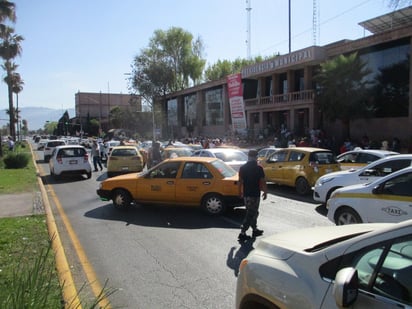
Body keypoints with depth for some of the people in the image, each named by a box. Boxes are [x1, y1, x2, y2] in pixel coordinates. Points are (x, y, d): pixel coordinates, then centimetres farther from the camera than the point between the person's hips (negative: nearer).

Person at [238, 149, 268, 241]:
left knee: (253, 212, 21)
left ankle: (255, 230, 31)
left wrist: (240, 192, 17)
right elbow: (262, 182, -9)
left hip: (246, 194, 6)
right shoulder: (259, 168, -11)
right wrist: (265, 192, 4)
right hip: (255, 194, -6)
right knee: (251, 214, -1)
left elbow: (240, 181, 6)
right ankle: (242, 233, -5)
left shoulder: (242, 168, 2)